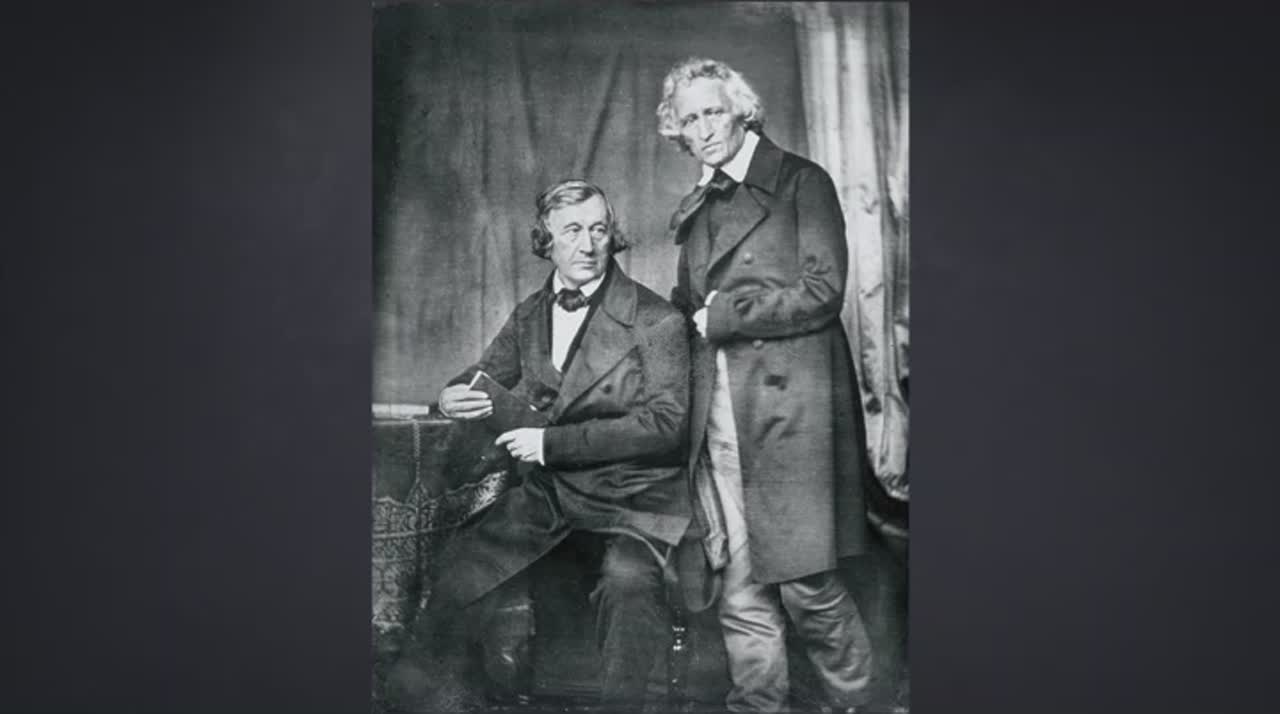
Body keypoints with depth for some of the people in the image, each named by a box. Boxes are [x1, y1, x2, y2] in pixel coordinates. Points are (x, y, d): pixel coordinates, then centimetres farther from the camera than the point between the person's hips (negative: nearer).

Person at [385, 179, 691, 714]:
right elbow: (486, 377, 20)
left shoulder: (656, 320, -10)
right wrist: (454, 397, -7)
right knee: (460, 564, -3)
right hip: (547, 490, 5)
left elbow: (667, 422, -16)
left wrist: (555, 443, -22)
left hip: (634, 495, -5)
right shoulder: (528, 316, 8)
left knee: (628, 580, -33)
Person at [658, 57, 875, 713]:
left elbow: (821, 292, -8)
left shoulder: (801, 182, 2)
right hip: (717, 419, 5)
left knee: (807, 588, -2)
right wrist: (689, 319, 2)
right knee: (739, 595, 5)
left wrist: (724, 315, -6)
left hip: (788, 407, -5)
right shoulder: (694, 210, 21)